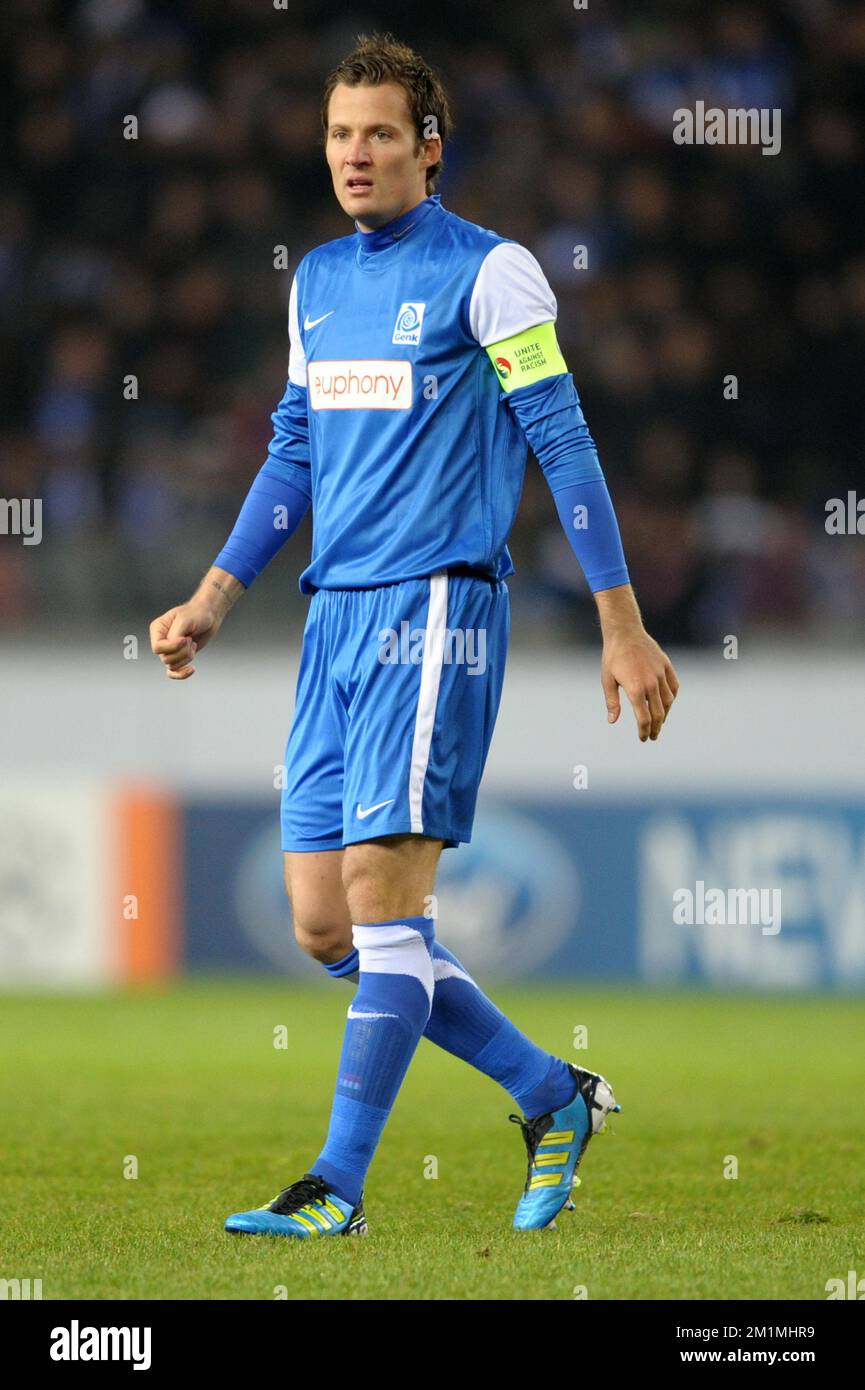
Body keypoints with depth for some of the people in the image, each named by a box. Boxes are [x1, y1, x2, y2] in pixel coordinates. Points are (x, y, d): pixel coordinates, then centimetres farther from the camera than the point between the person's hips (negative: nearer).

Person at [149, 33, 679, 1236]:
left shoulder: (488, 272, -5)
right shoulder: (316, 282, 16)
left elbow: (562, 444, -6)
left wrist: (625, 626, -8)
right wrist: (213, 600, 14)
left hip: (437, 605, -8)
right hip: (335, 616, 8)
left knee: (383, 896, -12)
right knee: (322, 923, 4)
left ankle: (340, 1186, -8)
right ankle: (553, 1097, 18)